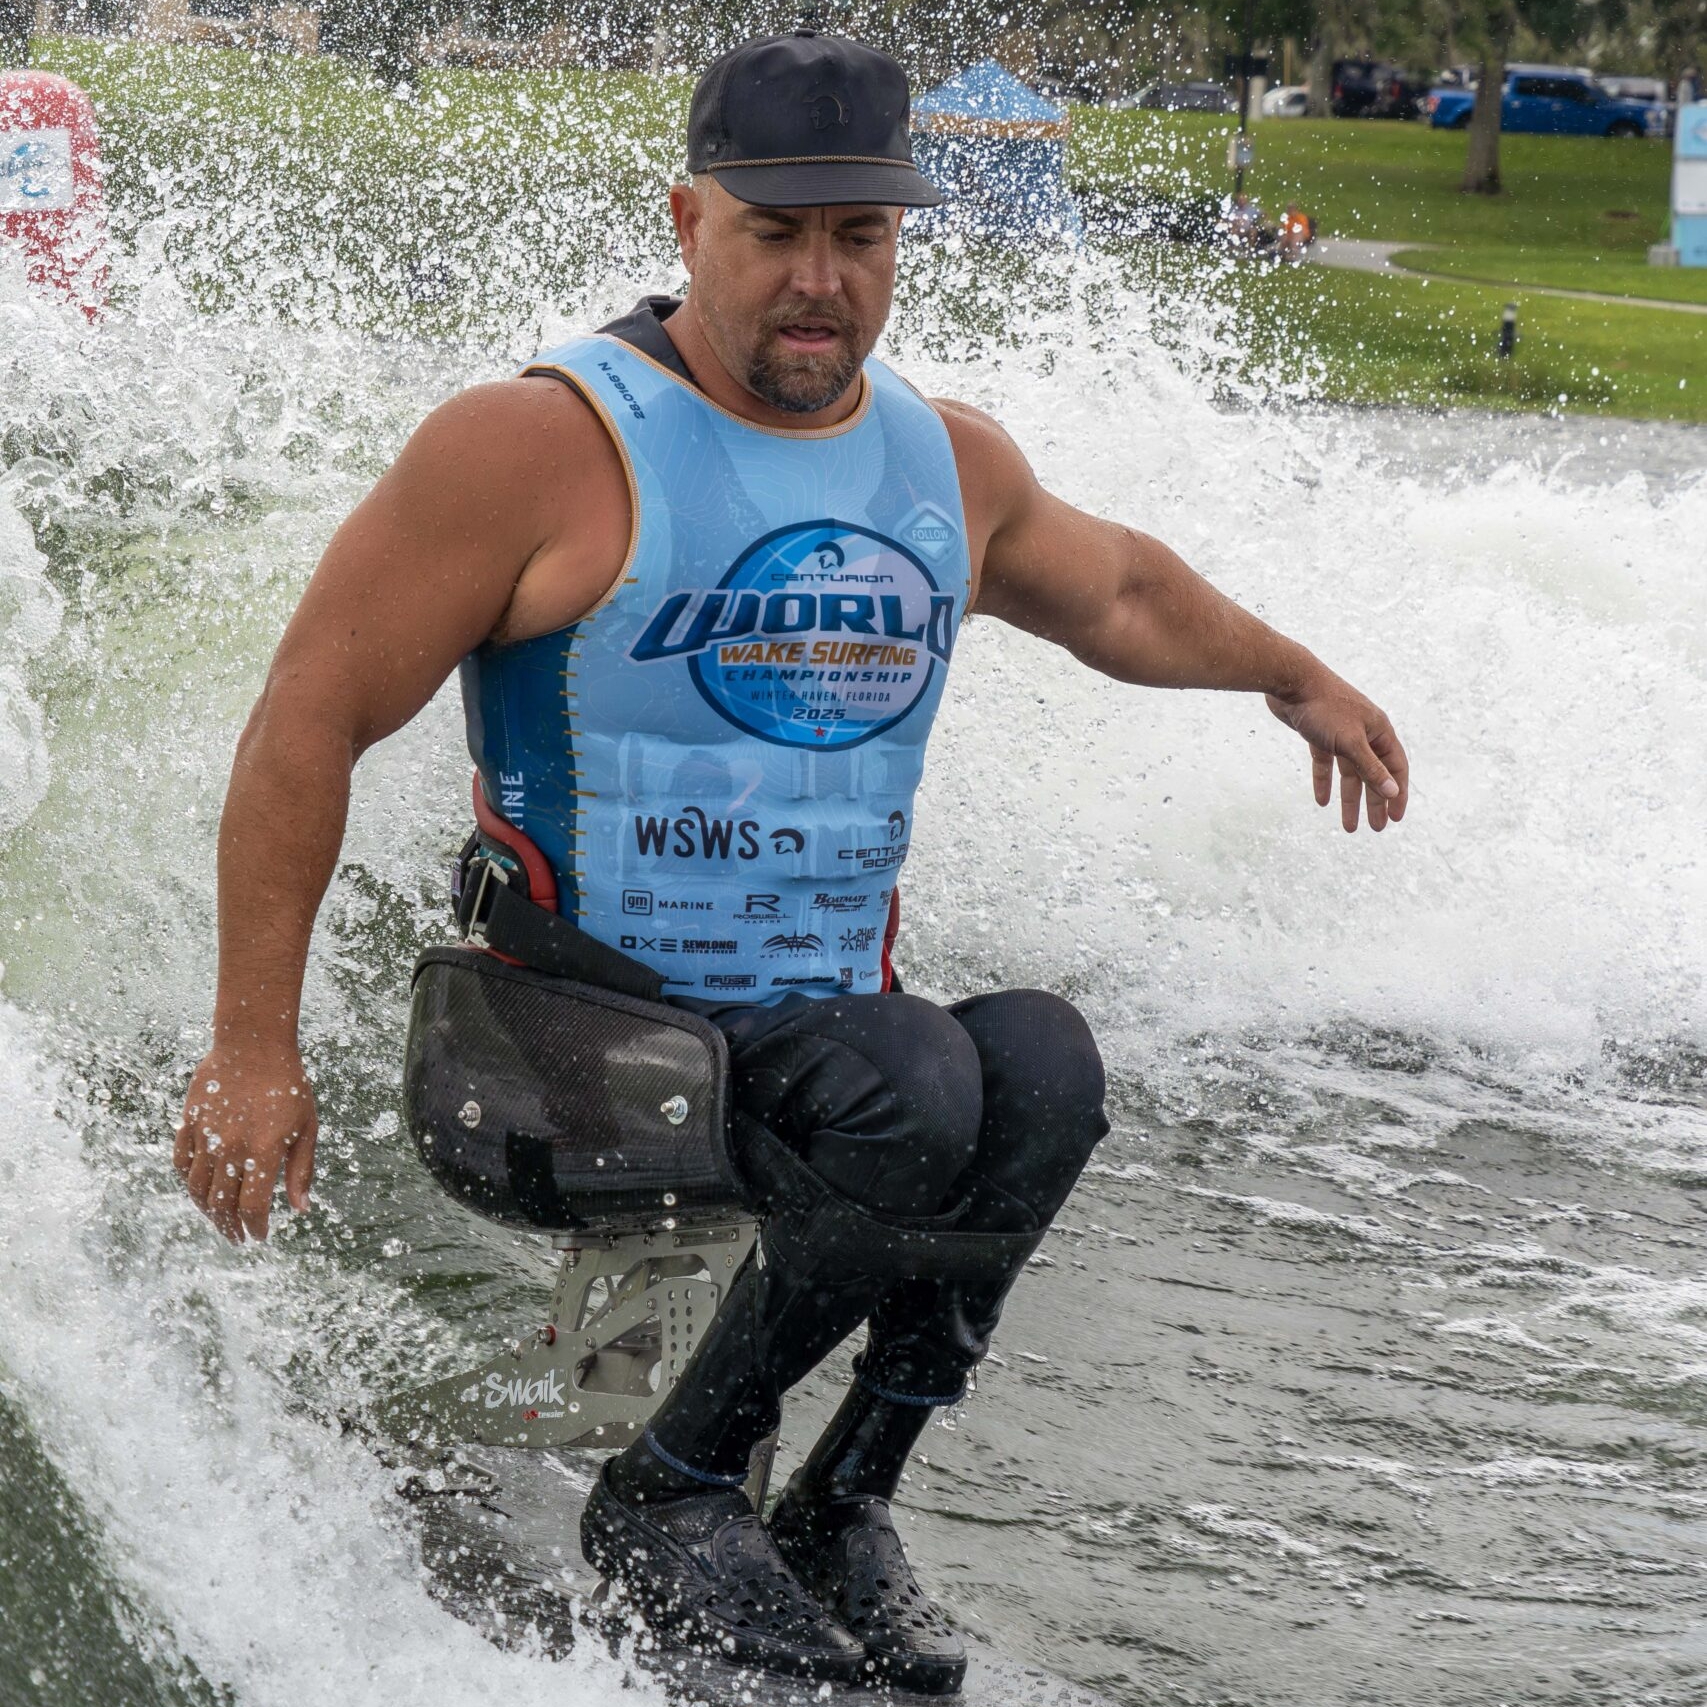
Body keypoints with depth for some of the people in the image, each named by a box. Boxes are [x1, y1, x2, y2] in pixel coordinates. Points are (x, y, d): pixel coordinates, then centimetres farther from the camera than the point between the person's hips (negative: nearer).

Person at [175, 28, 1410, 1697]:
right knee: (918, 1093, -32)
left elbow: (1114, 590, 33)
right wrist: (251, 1052, -14)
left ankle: (840, 1503, -12)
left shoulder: (950, 464, 10)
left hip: (820, 1031, 6)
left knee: (1040, 1061, -27)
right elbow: (310, 717, -10)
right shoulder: (548, 444, -10)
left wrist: (1293, 677, 45)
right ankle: (670, 1495, -13)